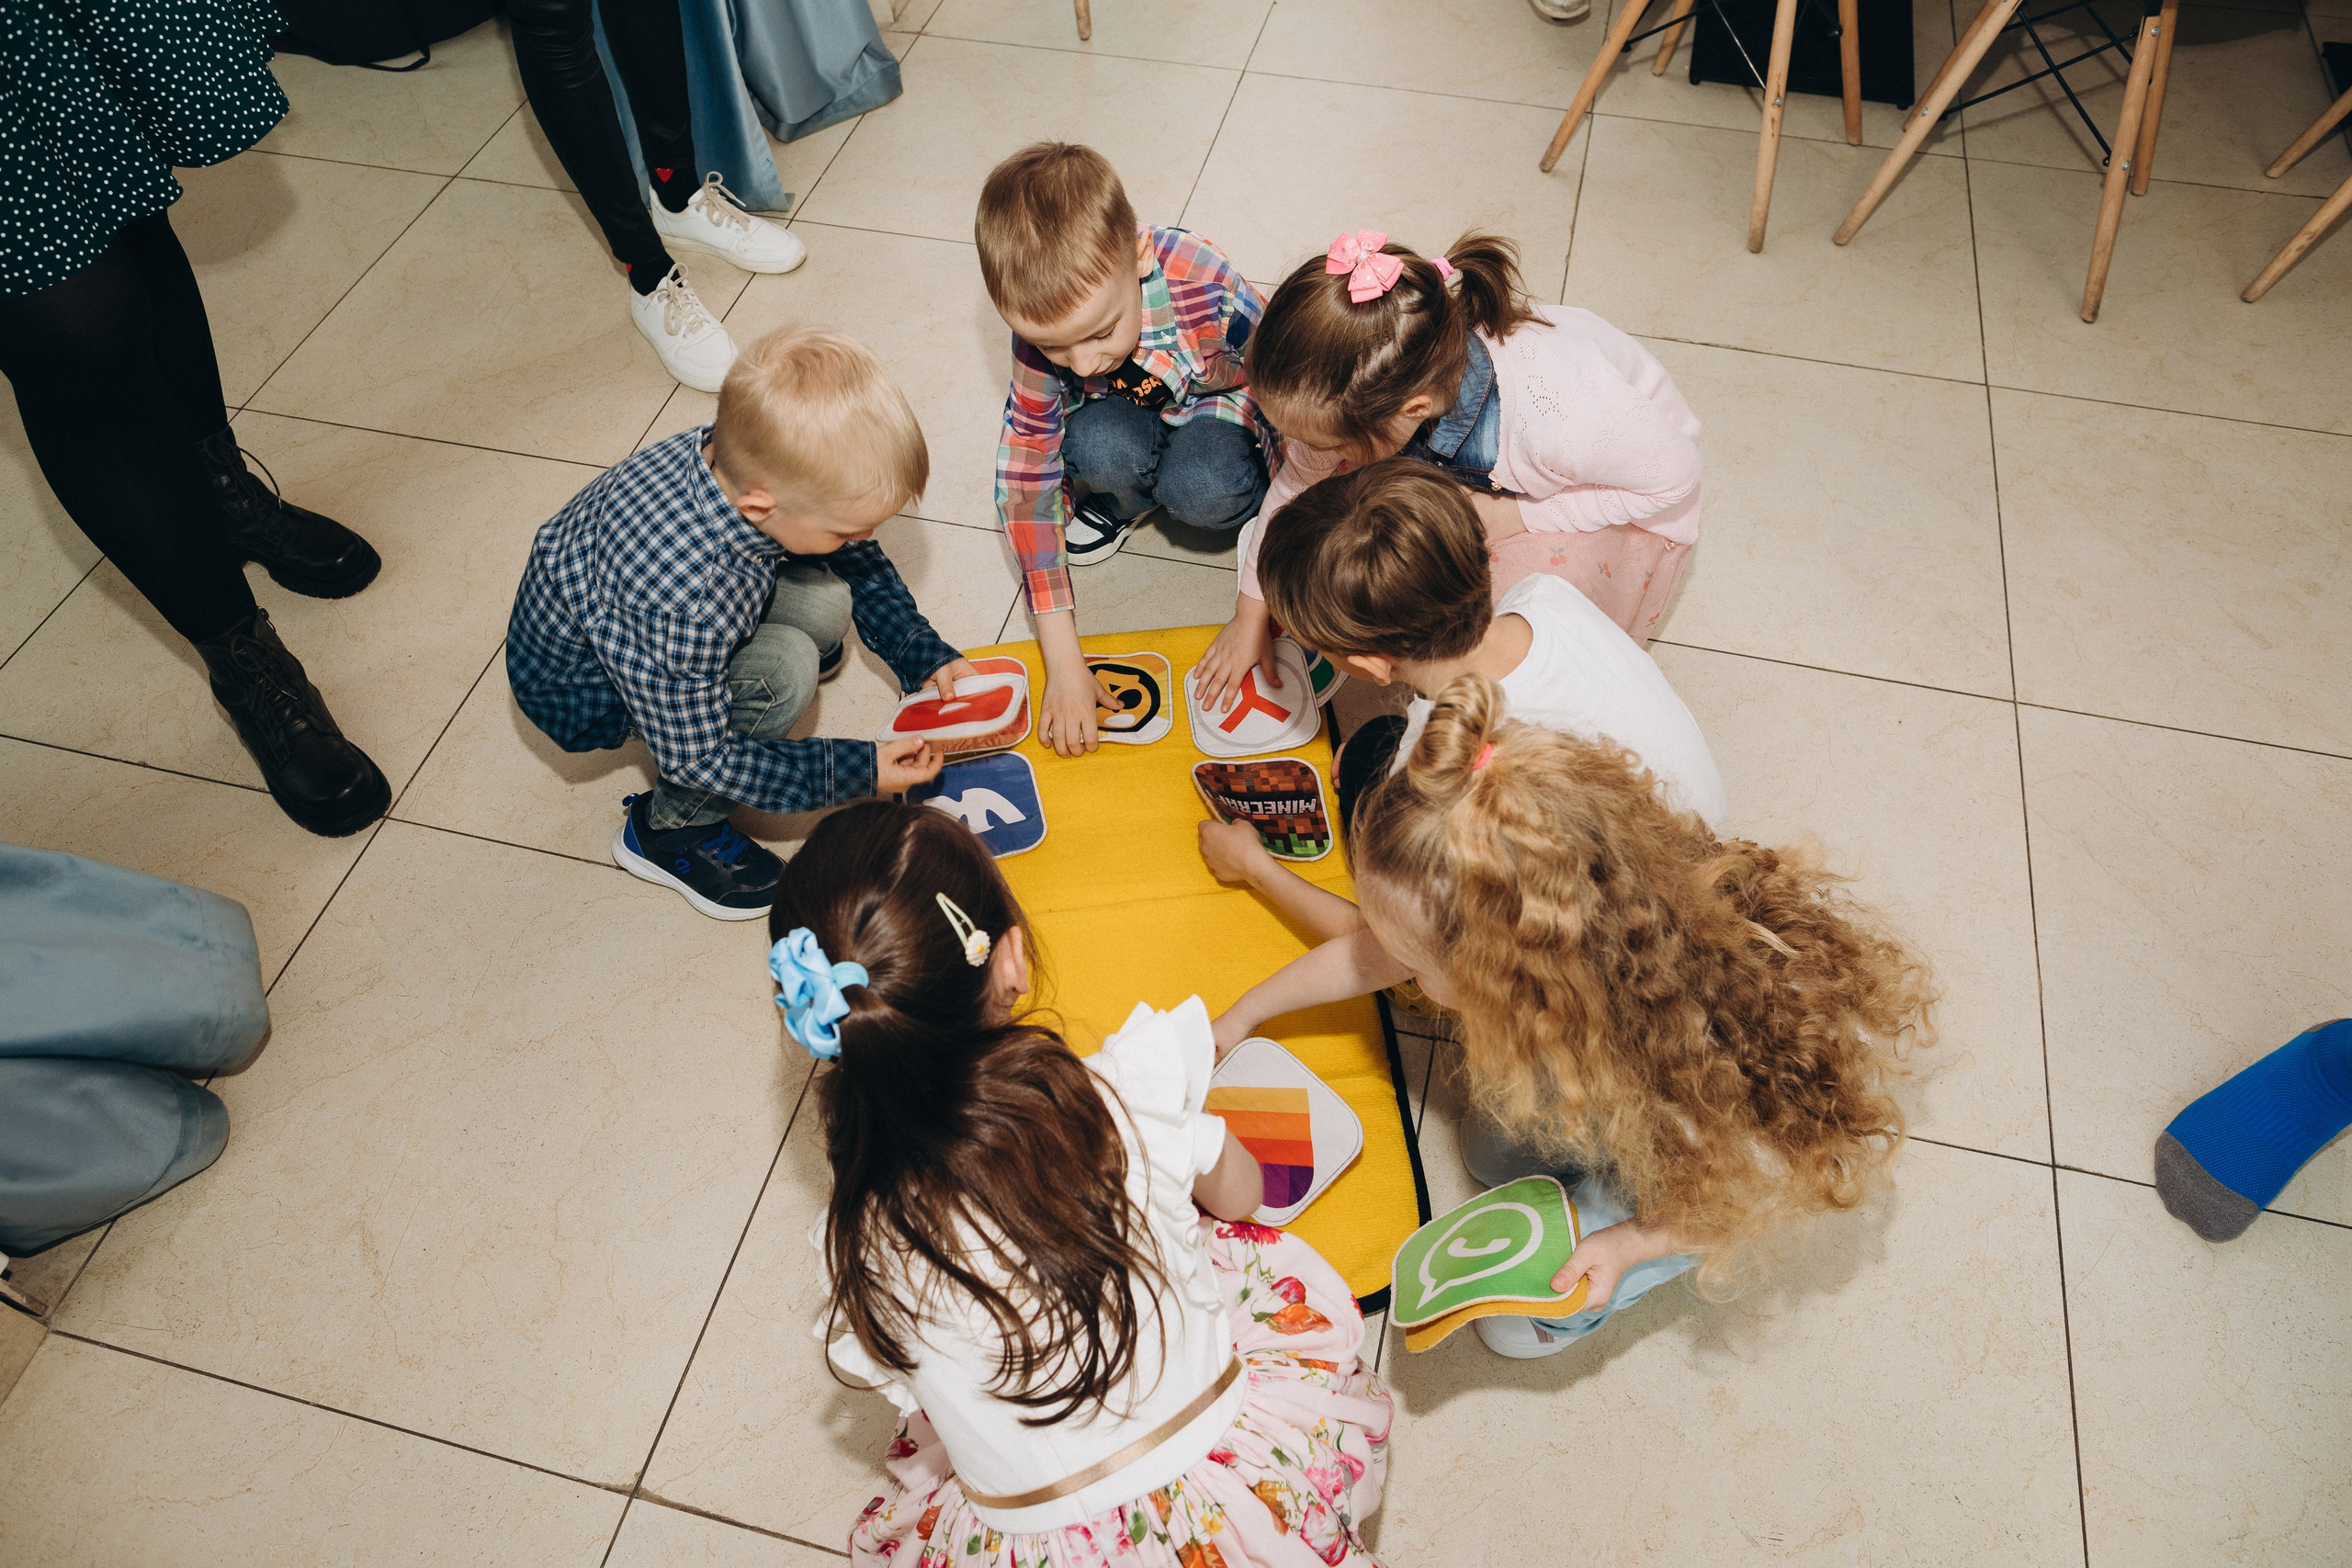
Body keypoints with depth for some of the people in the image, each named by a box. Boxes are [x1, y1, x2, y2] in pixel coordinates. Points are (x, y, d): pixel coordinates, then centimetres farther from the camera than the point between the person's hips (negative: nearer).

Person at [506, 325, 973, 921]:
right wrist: (859, 773, -27)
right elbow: (699, 759, -29)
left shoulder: (751, 463, -25)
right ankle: (667, 829, -5)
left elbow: (859, 561, -4)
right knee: (785, 672, -27)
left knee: (827, 605, -13)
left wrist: (925, 655, -12)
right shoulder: (683, 604, -44)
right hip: (578, 689, -6)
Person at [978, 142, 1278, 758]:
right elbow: (1023, 481, -24)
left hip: (1218, 404, -2)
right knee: (1102, 452, -33)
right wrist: (1063, 663, -28)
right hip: (1121, 414, 2)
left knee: (1201, 490, -35)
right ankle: (1114, 504, 1)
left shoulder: (1212, 295, -37)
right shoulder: (1045, 333, -27)